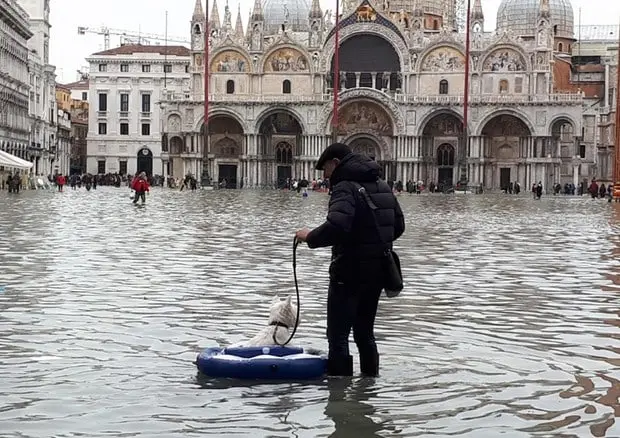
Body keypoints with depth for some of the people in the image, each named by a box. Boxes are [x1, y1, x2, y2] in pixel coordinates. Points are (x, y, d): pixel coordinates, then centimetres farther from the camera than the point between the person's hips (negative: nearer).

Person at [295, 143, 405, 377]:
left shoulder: (346, 187, -15)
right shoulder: (382, 186, 12)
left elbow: (336, 226, -32)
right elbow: (398, 225, 18)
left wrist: (310, 237, -16)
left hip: (350, 272, -9)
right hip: (378, 271, 9)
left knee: (338, 336, -3)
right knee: (365, 333, 21)